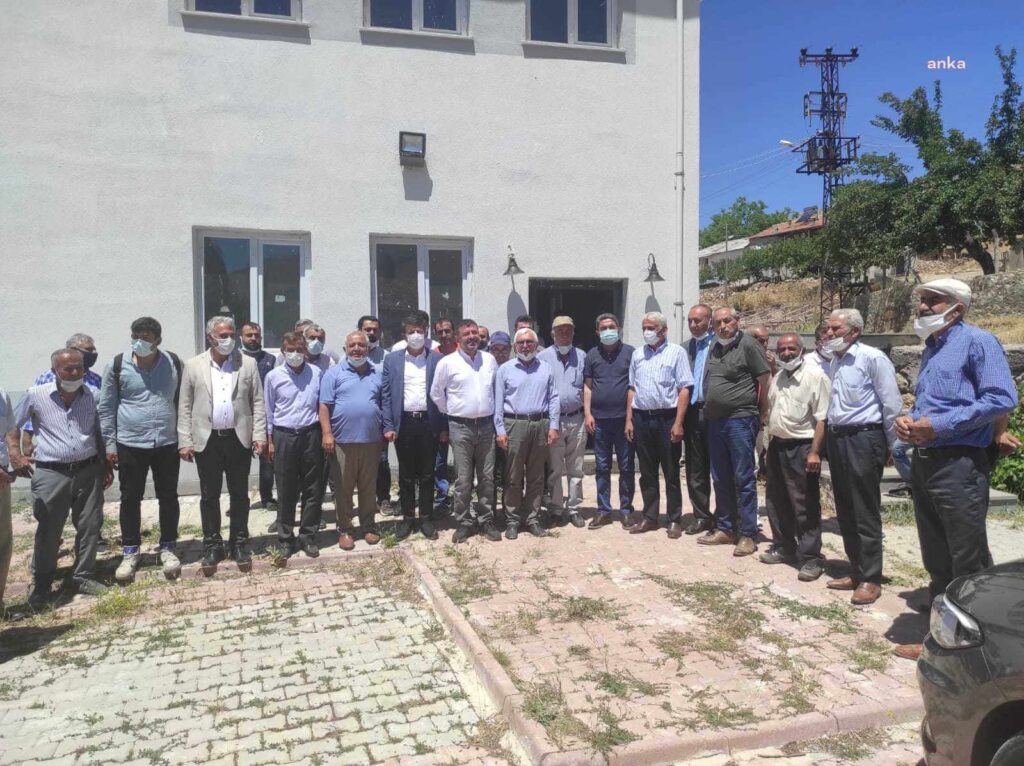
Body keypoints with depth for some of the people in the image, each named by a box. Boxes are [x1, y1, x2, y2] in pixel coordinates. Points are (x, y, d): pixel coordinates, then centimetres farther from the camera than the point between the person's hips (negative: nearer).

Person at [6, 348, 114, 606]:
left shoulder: (91, 396, 5)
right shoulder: (35, 396, -3)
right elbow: (12, 426, 11)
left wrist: (106, 466, 13)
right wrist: (14, 454, -3)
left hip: (88, 471, 3)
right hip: (51, 474, -2)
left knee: (89, 527, 7)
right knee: (48, 531, 3)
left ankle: (84, 576, 22)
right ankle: (41, 583, 21)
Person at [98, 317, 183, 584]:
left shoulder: (174, 363, -1)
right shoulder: (117, 365, -4)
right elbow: (106, 408, 1)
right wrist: (110, 444, -2)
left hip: (167, 444, 1)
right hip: (130, 445, -1)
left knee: (168, 498, 9)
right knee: (130, 499, 9)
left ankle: (168, 548, 24)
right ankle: (130, 552, 23)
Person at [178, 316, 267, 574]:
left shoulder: (247, 363, 3)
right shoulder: (193, 366, 3)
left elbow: (257, 402, 3)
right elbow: (184, 407, 3)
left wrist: (259, 435, -4)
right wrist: (185, 442, -3)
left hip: (238, 438, 0)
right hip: (207, 440, 0)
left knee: (239, 494, 8)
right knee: (209, 496, 8)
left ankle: (239, 543, 21)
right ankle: (212, 546, 20)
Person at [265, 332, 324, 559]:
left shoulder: (316, 373, 3)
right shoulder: (273, 377, 1)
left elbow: (322, 405, 9)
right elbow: (269, 411, 6)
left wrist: (324, 435, 4)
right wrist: (270, 441, 3)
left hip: (310, 435, 1)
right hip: (284, 437, -1)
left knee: (313, 490, 5)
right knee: (286, 492, 6)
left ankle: (308, 537, 17)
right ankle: (285, 538, 18)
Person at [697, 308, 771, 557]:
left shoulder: (748, 345, -7)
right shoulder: (714, 350, 15)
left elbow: (764, 380, -7)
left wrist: (762, 415, -4)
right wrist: (707, 413, 13)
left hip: (741, 420, -7)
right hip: (715, 421, 7)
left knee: (744, 479, -3)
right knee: (721, 479, 13)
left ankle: (747, 535, 4)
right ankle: (724, 529, 24)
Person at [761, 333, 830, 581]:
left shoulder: (815, 375, -11)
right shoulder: (776, 379, 13)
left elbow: (822, 418, -16)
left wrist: (815, 452, -22)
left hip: (802, 448, -8)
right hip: (777, 446, 8)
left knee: (805, 506, -3)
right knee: (777, 502, 15)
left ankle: (811, 558, 6)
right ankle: (783, 547, 29)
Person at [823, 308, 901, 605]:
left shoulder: (872, 358, -11)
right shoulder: (835, 361, 12)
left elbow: (891, 404, -10)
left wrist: (892, 445, -6)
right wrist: (829, 437, 14)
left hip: (863, 439, -8)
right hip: (836, 439, 8)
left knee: (865, 514, -2)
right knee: (845, 512, 14)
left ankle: (871, 579, 8)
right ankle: (857, 572, 25)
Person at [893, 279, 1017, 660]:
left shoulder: (977, 342, -7)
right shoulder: (930, 349, 18)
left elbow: (1002, 399, -18)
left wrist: (939, 425, -18)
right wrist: (908, 419, 5)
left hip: (958, 464, -8)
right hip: (923, 463, 9)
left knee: (968, 565, -1)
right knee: (937, 560, 15)